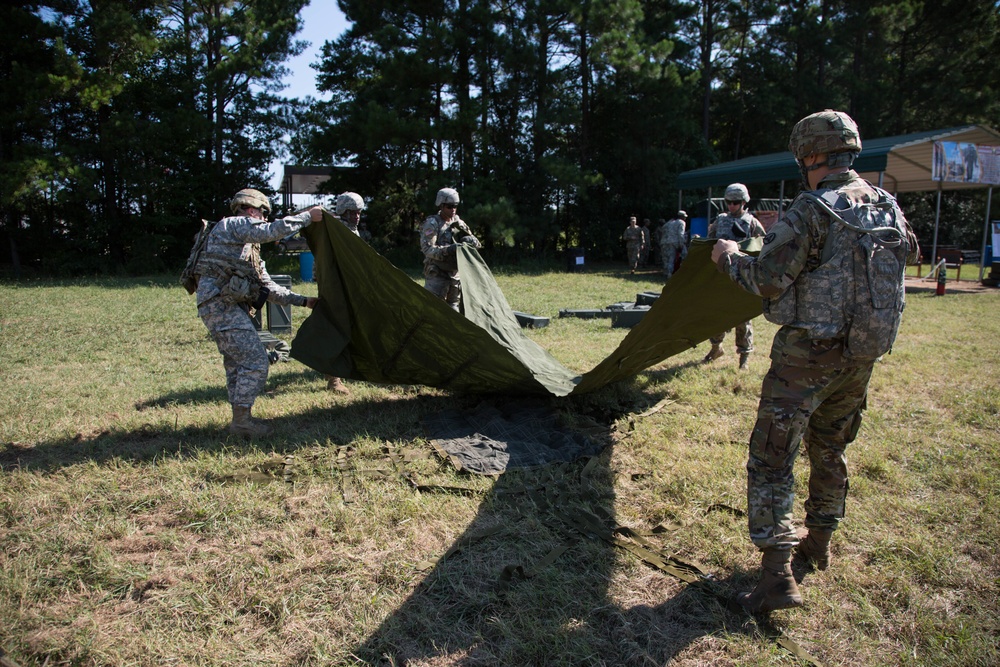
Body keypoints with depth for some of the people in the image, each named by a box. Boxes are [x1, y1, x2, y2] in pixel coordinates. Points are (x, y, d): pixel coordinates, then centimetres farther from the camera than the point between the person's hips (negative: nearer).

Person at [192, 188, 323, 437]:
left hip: (229, 307, 10)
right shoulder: (233, 225, -2)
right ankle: (241, 421, -2)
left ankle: (240, 419, 24)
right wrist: (307, 216, -9)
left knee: (238, 364, 15)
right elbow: (273, 231, -18)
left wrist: (302, 300, 21)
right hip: (221, 305, -10)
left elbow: (268, 287, 24)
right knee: (255, 361, -9)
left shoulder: (248, 248, 26)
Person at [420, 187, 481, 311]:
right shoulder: (432, 224, -8)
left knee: (454, 308, 12)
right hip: (437, 276, -6)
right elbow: (427, 249, -18)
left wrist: (470, 240, -12)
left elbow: (476, 242, 12)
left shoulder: (459, 223, 10)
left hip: (456, 275, 6)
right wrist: (448, 250, -32)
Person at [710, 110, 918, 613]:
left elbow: (766, 280, -17)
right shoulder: (888, 207, 5)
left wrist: (729, 257, 1)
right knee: (830, 450, 23)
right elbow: (907, 253, 21)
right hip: (862, 355, 8)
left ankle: (778, 574, -4)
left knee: (772, 459, -2)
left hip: (809, 355, -8)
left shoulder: (812, 210, -17)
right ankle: (818, 542, 38)